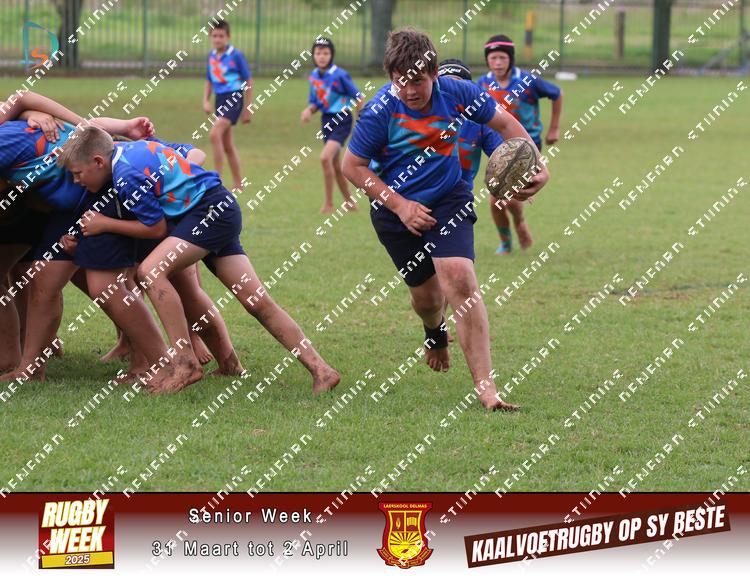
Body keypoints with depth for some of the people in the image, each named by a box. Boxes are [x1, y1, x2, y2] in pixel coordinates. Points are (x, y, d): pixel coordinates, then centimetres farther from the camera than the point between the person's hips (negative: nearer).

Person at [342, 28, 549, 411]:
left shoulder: (456, 93, -13)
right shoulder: (380, 112, -21)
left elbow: (505, 123, 3)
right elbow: (353, 166, -10)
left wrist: (536, 166, -9)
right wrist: (400, 205, -17)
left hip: (448, 201, 0)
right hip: (396, 210, 0)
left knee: (459, 277, -20)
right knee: (426, 294, 8)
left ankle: (486, 389, -21)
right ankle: (436, 333, 51)